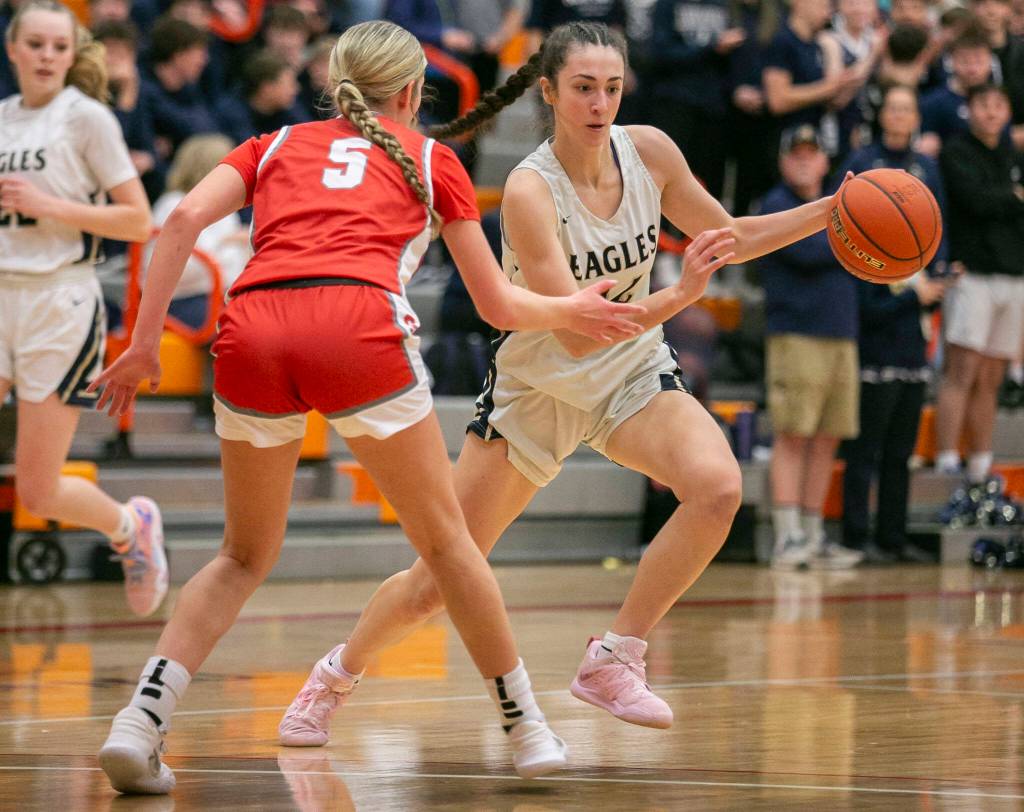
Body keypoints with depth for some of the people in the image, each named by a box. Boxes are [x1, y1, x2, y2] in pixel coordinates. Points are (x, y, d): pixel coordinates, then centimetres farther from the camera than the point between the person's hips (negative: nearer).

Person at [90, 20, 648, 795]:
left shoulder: (275, 146, 29)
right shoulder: (429, 158, 25)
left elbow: (183, 219, 10)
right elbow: (499, 304, 26)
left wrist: (144, 341, 11)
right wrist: (573, 312, 44)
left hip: (250, 331, 2)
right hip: (359, 330, -2)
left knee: (244, 557, 18)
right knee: (445, 540, 15)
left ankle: (141, 718, 0)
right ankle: (527, 730, 22)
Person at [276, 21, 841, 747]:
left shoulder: (648, 151, -12)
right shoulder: (530, 190, -26)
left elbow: (730, 238, 5)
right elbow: (574, 332, -33)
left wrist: (831, 212, -6)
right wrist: (678, 295, -45)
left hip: (632, 374, 4)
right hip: (538, 387, -3)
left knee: (718, 485, -28)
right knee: (433, 587, 0)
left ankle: (614, 660, -14)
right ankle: (336, 675, 31)